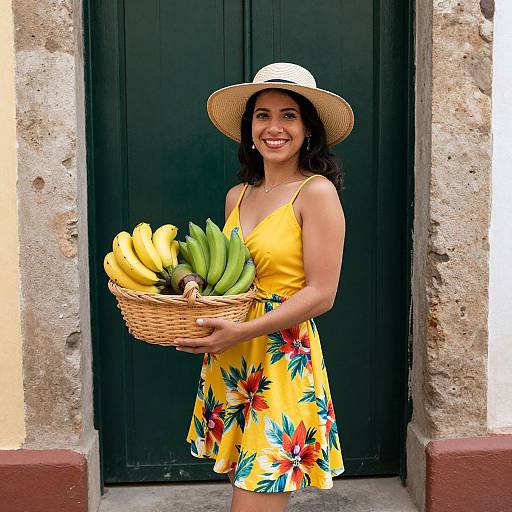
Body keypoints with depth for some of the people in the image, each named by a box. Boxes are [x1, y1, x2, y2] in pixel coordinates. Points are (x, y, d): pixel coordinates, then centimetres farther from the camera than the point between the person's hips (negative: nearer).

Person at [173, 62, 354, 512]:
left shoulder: (317, 192, -10)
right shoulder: (237, 196, 11)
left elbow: (321, 295, -14)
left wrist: (241, 331, -21)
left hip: (283, 362, -7)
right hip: (229, 363, 7)